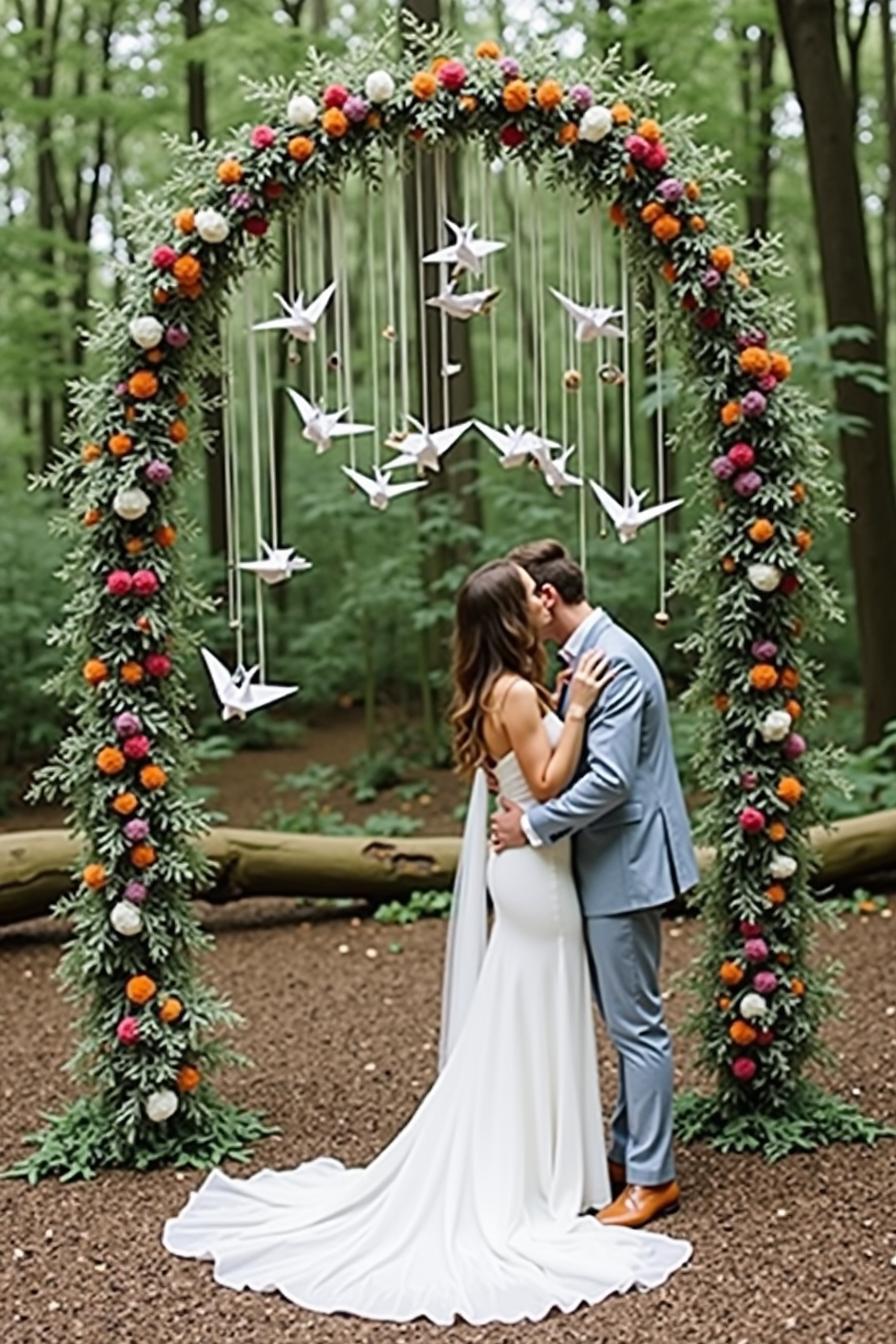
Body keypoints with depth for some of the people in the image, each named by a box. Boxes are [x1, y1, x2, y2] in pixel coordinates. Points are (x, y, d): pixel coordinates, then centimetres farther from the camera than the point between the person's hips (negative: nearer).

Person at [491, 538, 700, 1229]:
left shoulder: (614, 661, -20)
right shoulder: (586, 654, 11)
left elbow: (609, 778, -26)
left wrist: (533, 825, -18)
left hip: (625, 866, -10)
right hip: (608, 866, 10)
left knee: (636, 1023, -1)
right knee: (627, 1020, 18)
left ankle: (651, 1177, 10)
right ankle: (628, 1152, 30)